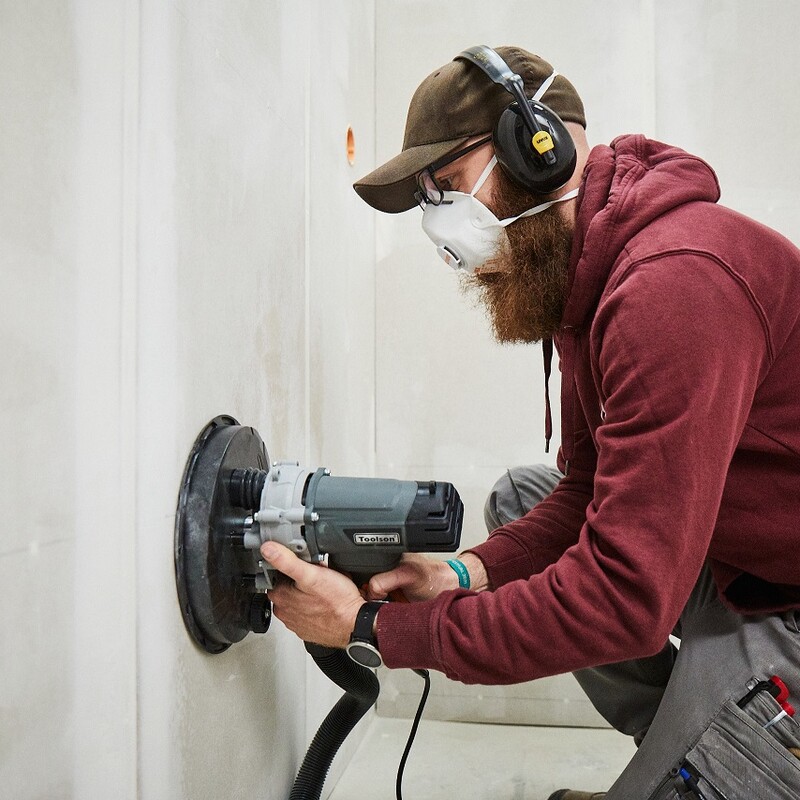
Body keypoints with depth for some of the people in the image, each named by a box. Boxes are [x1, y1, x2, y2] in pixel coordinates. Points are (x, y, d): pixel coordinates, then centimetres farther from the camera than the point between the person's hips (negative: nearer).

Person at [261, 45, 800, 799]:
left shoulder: (676, 282, -30)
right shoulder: (577, 272, 3)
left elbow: (622, 598, -31)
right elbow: (586, 494, 7)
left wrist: (373, 624, -22)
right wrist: (468, 573, -9)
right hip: (731, 570, 9)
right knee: (519, 496, 8)